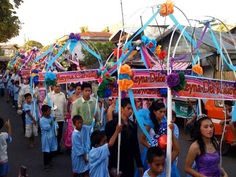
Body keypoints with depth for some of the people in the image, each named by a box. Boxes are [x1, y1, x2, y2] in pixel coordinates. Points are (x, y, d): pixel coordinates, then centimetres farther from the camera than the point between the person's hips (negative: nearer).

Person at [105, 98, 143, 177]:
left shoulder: (133, 125, 9)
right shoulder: (111, 124, -7)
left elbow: (135, 145, 11)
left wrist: (139, 164, 10)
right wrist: (111, 166, -17)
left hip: (129, 164, 5)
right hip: (116, 164, -5)